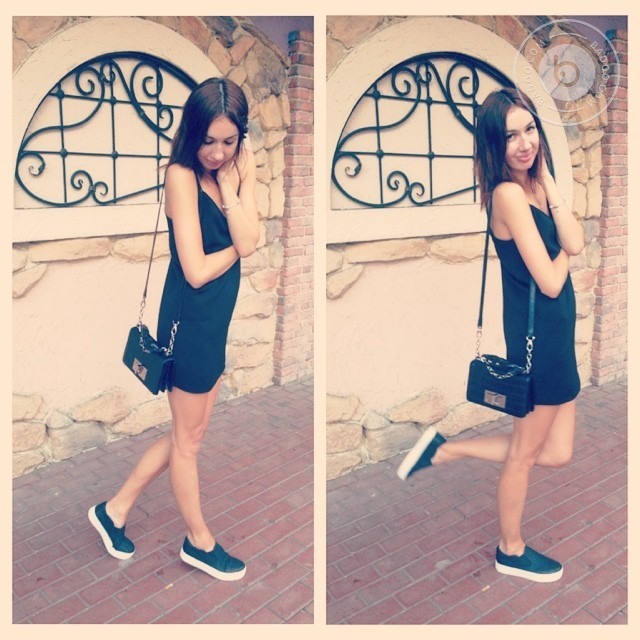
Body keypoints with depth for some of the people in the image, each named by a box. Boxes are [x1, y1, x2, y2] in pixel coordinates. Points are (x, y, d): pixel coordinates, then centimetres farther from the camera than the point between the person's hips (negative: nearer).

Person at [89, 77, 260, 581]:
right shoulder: (182, 175, -17)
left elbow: (249, 241, -10)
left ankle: (116, 509, 37)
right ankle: (200, 542, 33)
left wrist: (228, 179, -13)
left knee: (188, 432, 20)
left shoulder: (242, 163, 2)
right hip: (190, 320, -7)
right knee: (189, 438, 12)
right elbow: (197, 271, -21)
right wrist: (240, 246, -7)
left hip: (219, 318, 8)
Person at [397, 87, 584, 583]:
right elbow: (550, 281, -20)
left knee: (557, 453, 17)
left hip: (555, 330, 9)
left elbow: (575, 242, -7)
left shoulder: (534, 184, 7)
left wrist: (546, 177, -8)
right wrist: (566, 251, -1)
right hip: (538, 331, -9)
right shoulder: (509, 193, -20)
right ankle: (511, 551, 34)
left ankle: (444, 449, 24)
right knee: (526, 450, 11)